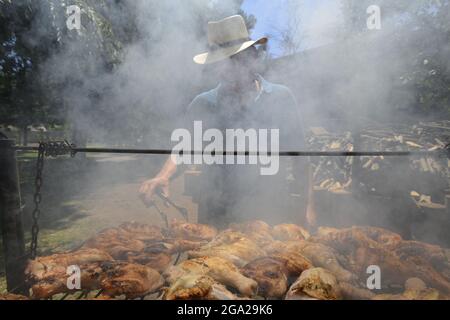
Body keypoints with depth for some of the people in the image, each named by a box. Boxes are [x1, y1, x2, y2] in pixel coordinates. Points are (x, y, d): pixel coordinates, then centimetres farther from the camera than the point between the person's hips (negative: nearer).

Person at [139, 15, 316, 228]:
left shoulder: (281, 98, 1)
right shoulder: (203, 105, 2)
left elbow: (299, 156, 3)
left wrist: (308, 206, 0)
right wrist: (163, 176, -23)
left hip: (274, 210, 0)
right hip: (217, 211, 1)